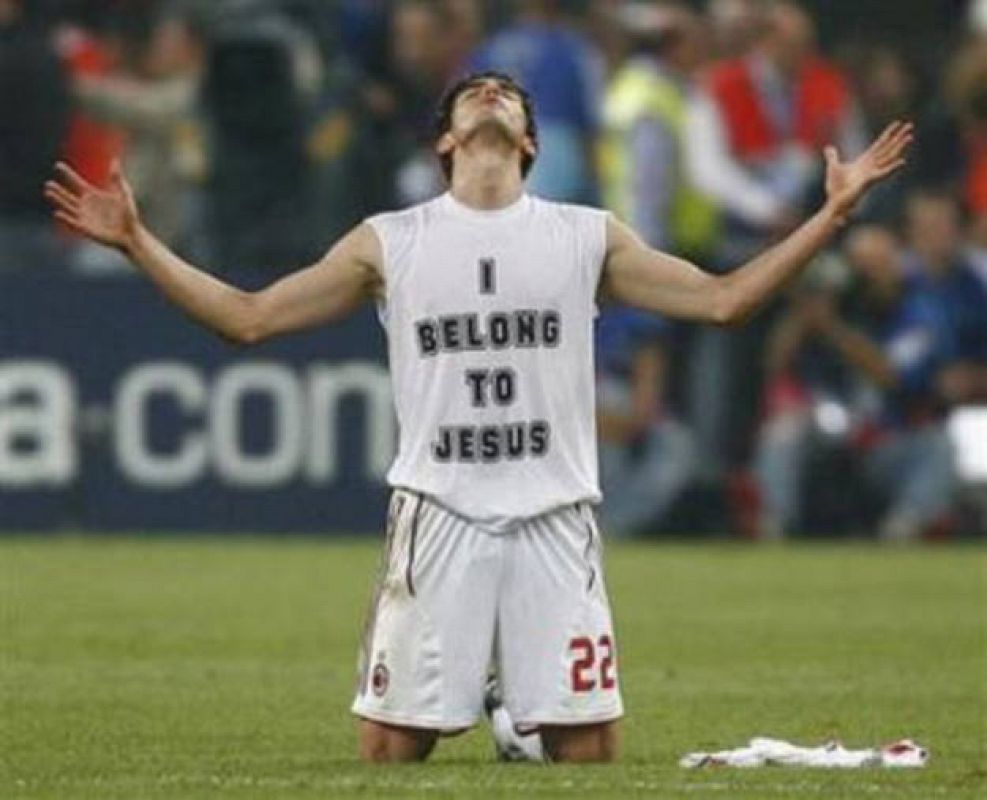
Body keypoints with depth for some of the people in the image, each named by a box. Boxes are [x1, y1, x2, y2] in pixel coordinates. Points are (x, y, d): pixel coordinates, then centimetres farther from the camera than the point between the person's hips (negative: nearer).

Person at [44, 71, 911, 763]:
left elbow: (720, 298, 11)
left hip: (554, 519, 1)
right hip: (438, 517, -1)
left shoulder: (586, 236, 11)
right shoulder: (389, 242, 9)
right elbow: (250, 317, 10)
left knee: (588, 741, -6)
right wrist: (138, 243, 3)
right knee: (392, 743, -7)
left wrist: (833, 213, 5)